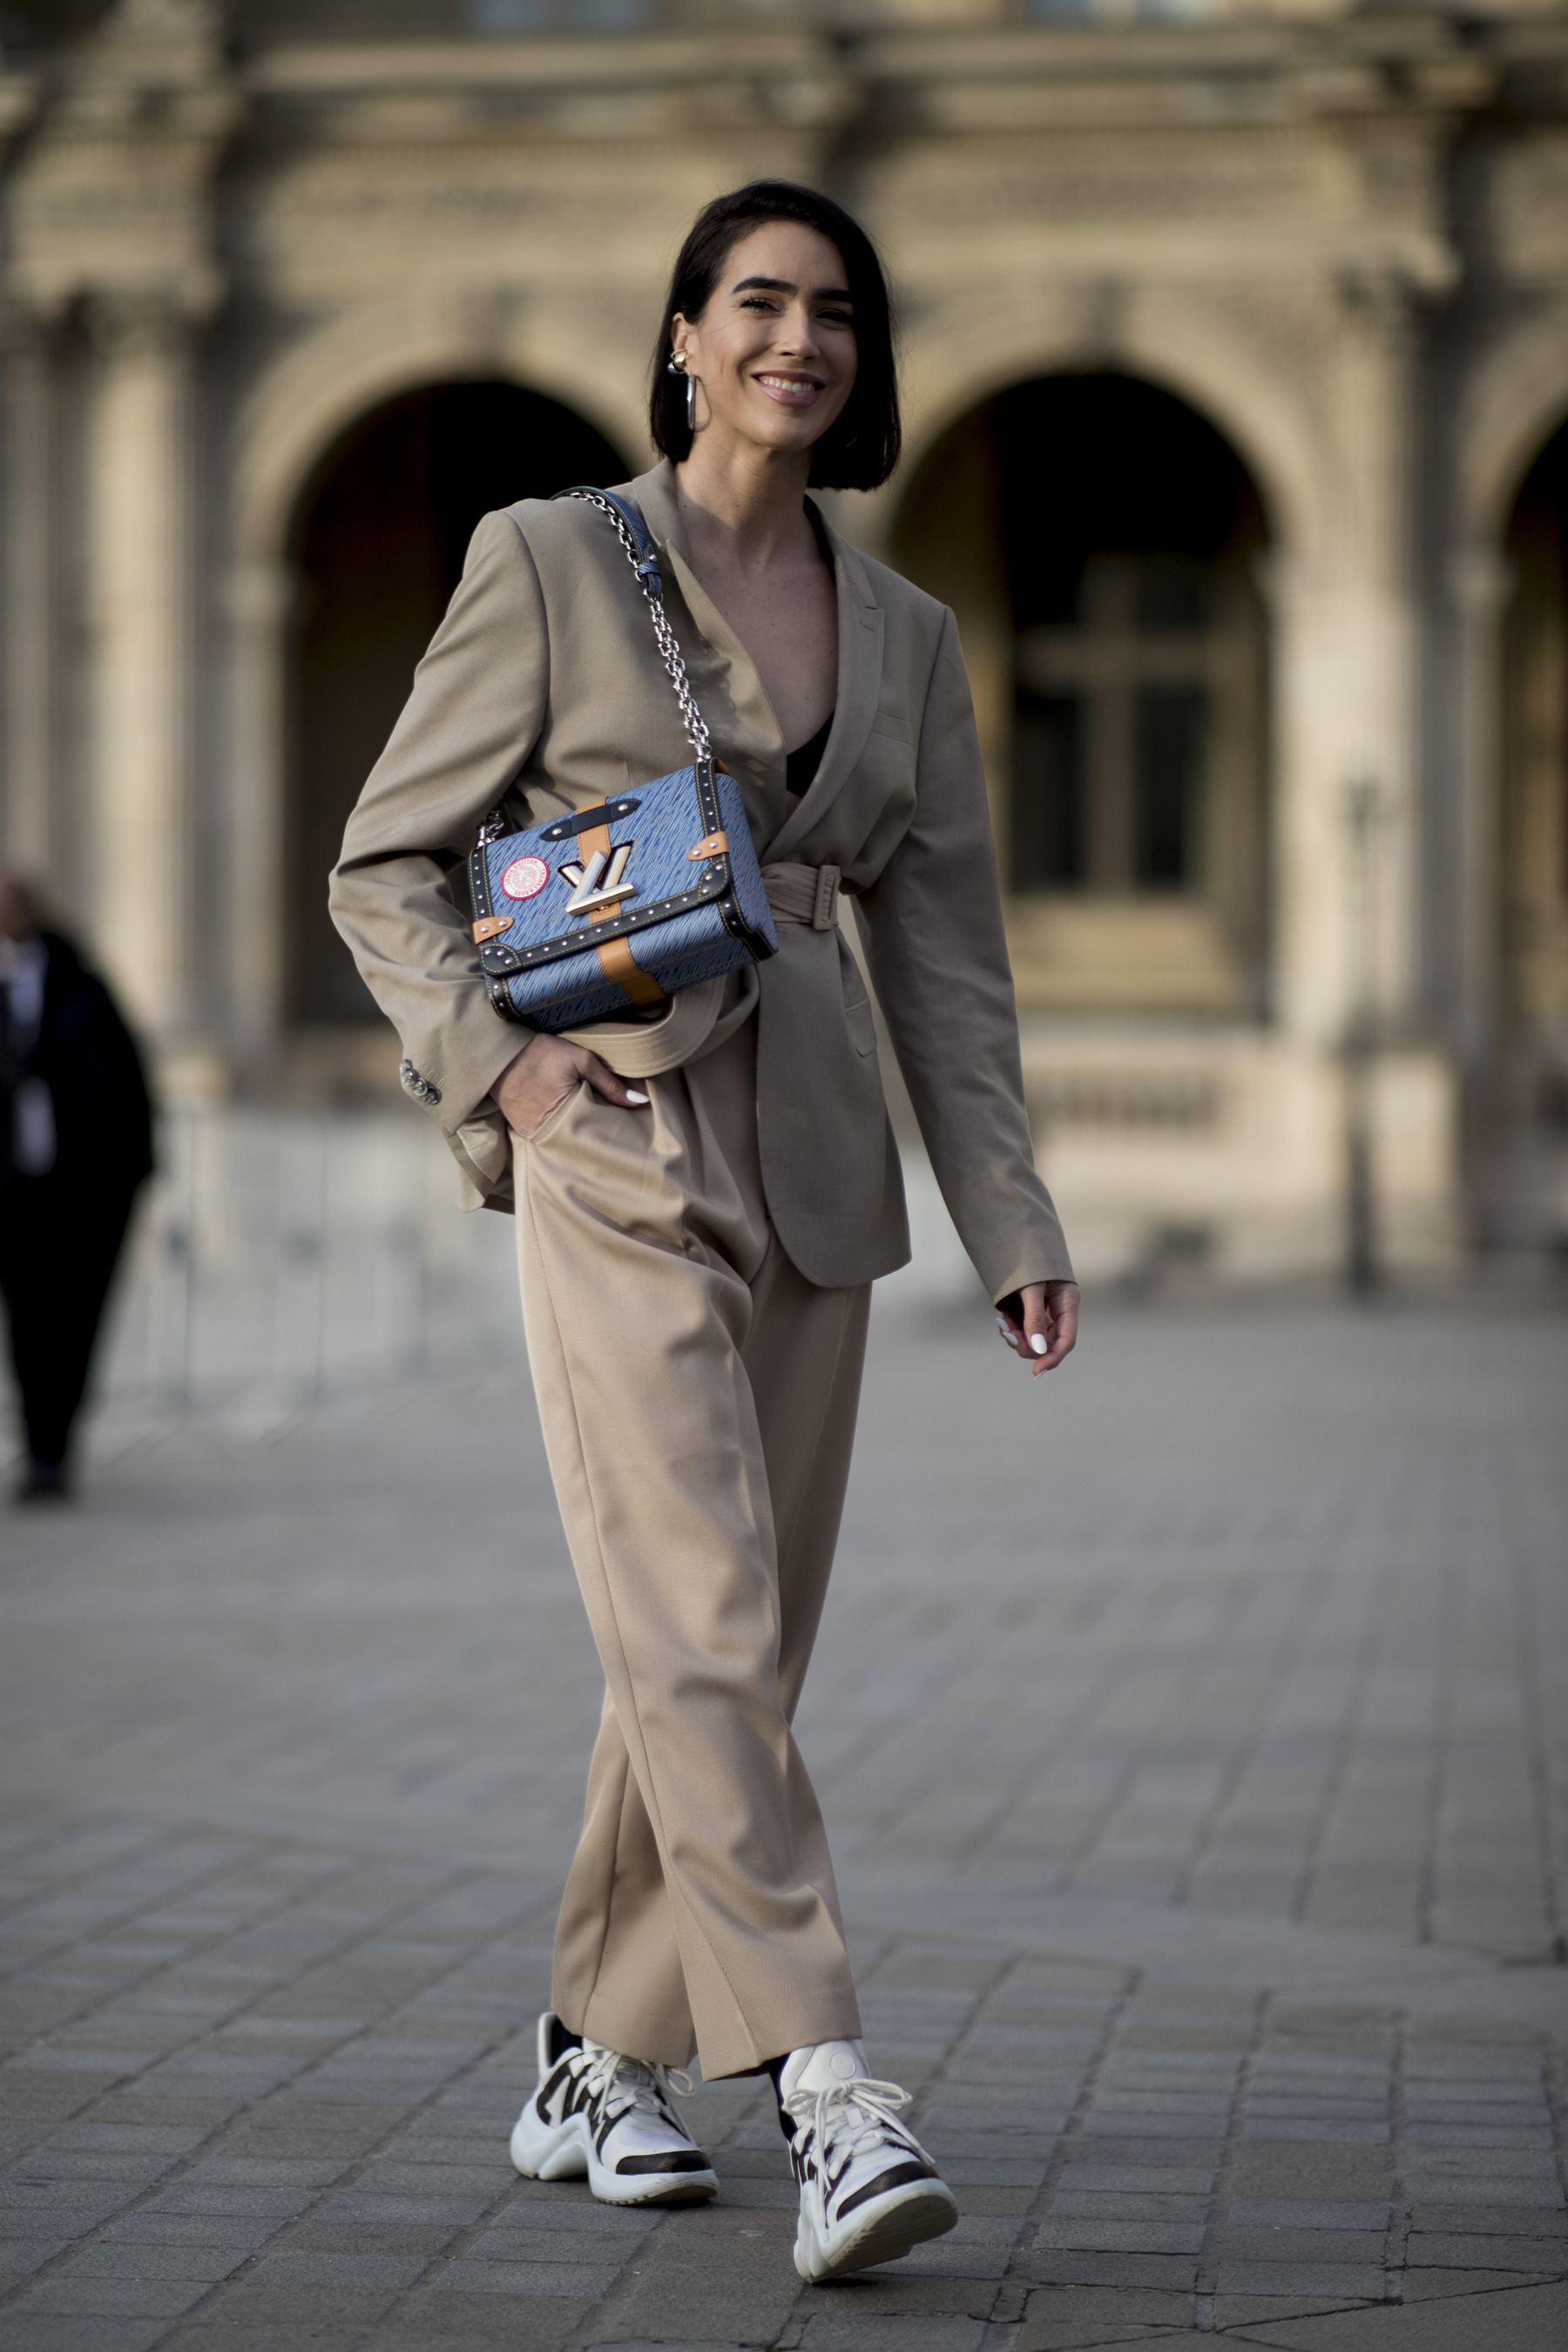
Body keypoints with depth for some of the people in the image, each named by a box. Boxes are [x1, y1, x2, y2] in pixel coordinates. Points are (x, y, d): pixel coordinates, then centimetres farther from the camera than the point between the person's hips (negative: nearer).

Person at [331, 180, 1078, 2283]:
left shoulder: (905, 635, 12)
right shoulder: (549, 561, 0)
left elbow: (947, 954, 13)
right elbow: (386, 866, 3)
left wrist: (1013, 1224, 5)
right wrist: (498, 1069, -11)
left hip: (815, 1159, 5)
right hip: (617, 1151, -5)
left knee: (740, 1641, 8)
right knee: (698, 1629, -15)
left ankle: (598, 2065, 21)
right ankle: (826, 2092, -21)